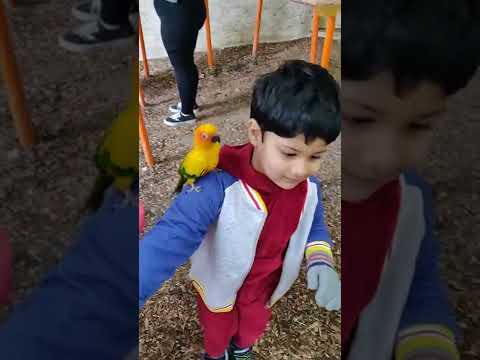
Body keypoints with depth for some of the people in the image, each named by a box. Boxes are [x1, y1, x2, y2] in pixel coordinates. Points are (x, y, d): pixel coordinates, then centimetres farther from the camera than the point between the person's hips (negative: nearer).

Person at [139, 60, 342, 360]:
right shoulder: (218, 185, -40)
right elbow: (170, 241, -47)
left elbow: (315, 227, -3)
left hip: (266, 284, 4)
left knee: (254, 326, 35)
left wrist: (321, 263, -23)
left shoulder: (309, 184, -22)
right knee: (218, 331, 29)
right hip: (220, 283, -3)